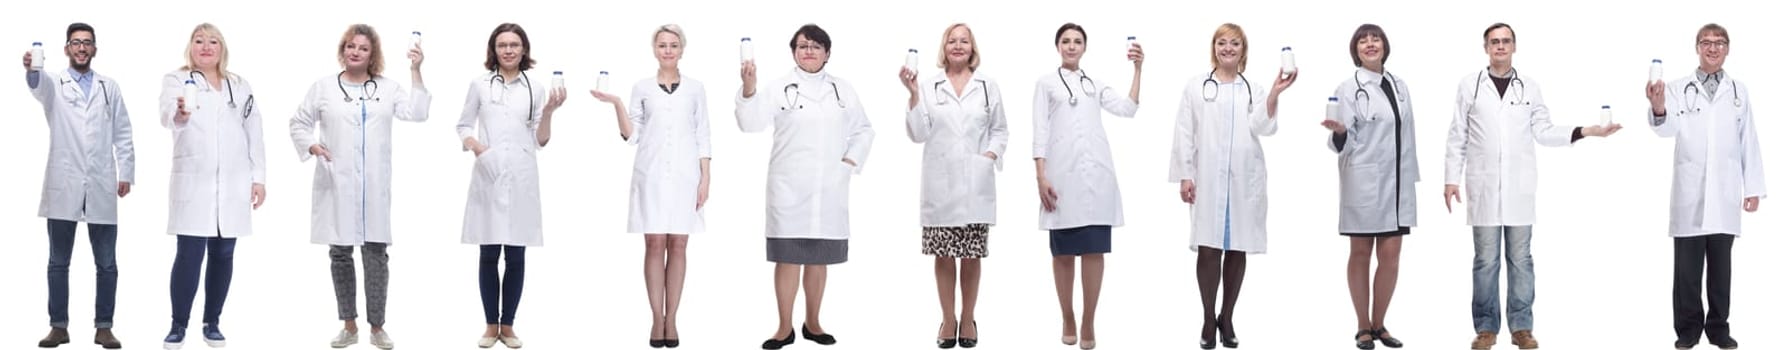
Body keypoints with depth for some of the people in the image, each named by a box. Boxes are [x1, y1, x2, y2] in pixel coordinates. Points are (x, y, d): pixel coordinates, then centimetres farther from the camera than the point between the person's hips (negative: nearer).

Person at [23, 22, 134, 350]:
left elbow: (122, 134, 13)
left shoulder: (109, 87, 13)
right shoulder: (54, 83, 6)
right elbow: (38, 84, -20)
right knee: (59, 262, 4)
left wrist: (127, 173, 3)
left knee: (106, 264, 1)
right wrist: (31, 68, -43)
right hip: (63, 186, -1)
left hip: (101, 187, 1)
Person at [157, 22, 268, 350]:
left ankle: (212, 322, 16)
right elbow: (167, 114, -19)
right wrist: (179, 115, -43)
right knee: (189, 256, -7)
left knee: (223, 255, 6)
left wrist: (259, 178, 6)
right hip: (193, 184, -3)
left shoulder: (241, 86, 13)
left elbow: (254, 135, 13)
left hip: (233, 185, 3)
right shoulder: (177, 80, 2)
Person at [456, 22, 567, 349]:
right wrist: (473, 144, -9)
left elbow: (540, 141, 7)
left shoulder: (536, 88, 6)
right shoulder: (479, 85, 5)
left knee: (516, 256, 2)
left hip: (521, 179, 0)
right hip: (487, 177, 0)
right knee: (488, 254, 2)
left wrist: (549, 111, -8)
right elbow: (464, 125, 10)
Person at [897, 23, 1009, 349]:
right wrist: (913, 93, -10)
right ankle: (948, 319, 17)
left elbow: (1000, 130, 11)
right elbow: (918, 134, -2)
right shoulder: (928, 86, 2)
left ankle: (968, 319, 19)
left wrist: (991, 155, -6)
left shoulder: (988, 86, 7)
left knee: (972, 255, 6)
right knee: (944, 254, 5)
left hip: (976, 182, 1)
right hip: (940, 182, 0)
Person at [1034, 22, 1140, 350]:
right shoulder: (1046, 83, 9)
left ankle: (1088, 324, 1)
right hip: (1062, 175, -2)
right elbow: (1040, 132, 2)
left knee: (1094, 250, -3)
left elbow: (1128, 109, 3)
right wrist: (1041, 177, -8)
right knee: (1063, 252, 3)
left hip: (1096, 174, 2)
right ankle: (1068, 321, 13)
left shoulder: (1095, 85, 17)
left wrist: (1137, 69, -4)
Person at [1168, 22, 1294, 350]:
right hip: (1207, 178, -2)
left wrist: (1275, 93, -19)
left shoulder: (1255, 89, 11)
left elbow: (1263, 127, -4)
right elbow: (1184, 133, 3)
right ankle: (1209, 320, 5)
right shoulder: (1196, 86, 6)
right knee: (1209, 249, -5)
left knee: (1237, 249, 5)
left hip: (1245, 179, 2)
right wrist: (1185, 175, -4)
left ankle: (1227, 318, 16)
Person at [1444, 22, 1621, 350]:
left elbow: (1543, 132, 6)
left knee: (1520, 259, 3)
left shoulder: (1530, 86, 8)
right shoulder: (1469, 85, 4)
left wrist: (1587, 131, -6)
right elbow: (1457, 137, 4)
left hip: (1519, 187, 1)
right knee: (1485, 260, 0)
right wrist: (1452, 179, -1)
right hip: (1483, 186, -1)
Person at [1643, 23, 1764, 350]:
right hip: (1689, 193, -2)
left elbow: (1749, 142, 9)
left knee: (1721, 264, 7)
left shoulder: (1739, 91, 8)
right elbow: (1668, 128, -15)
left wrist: (1753, 187, 5)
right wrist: (1658, 109, -38)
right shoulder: (1678, 89, 2)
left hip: (1725, 193, 2)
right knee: (1687, 265, 1)